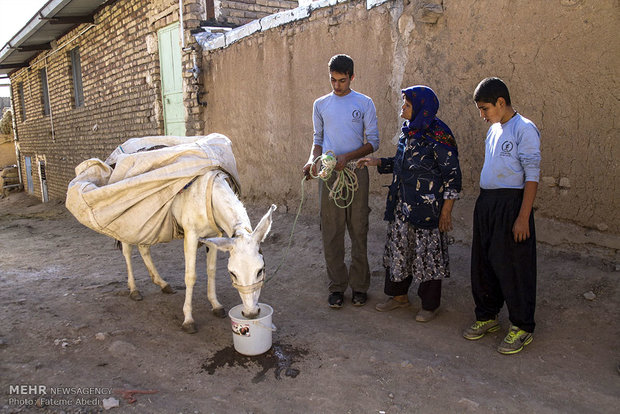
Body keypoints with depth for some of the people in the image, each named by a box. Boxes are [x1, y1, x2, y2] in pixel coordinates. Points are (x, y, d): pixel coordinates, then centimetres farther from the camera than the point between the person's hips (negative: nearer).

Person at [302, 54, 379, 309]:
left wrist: (347, 157, -14)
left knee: (358, 230, 2)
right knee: (331, 232, 3)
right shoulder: (320, 104, 11)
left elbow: (373, 142, 1)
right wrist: (312, 160, -5)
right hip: (328, 174, 2)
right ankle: (337, 286, 14)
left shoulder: (364, 103, 3)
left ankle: (359, 285, 15)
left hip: (356, 172, -2)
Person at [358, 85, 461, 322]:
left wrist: (446, 210, -15)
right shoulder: (408, 131, 9)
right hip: (402, 205, 8)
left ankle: (430, 304, 21)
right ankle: (399, 295, 32)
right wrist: (377, 163, 8)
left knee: (427, 252, 4)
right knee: (398, 248, 14)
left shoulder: (438, 135, -14)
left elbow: (452, 174, -13)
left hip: (427, 207, -8)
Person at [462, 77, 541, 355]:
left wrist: (523, 217, -18)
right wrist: (484, 204, 15)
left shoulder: (524, 129, -11)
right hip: (486, 203, 8)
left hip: (511, 203, -8)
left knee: (513, 266, 0)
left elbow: (532, 176, -14)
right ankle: (487, 317, 29)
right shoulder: (493, 130, 13)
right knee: (483, 262, 13)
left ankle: (522, 327, 16)